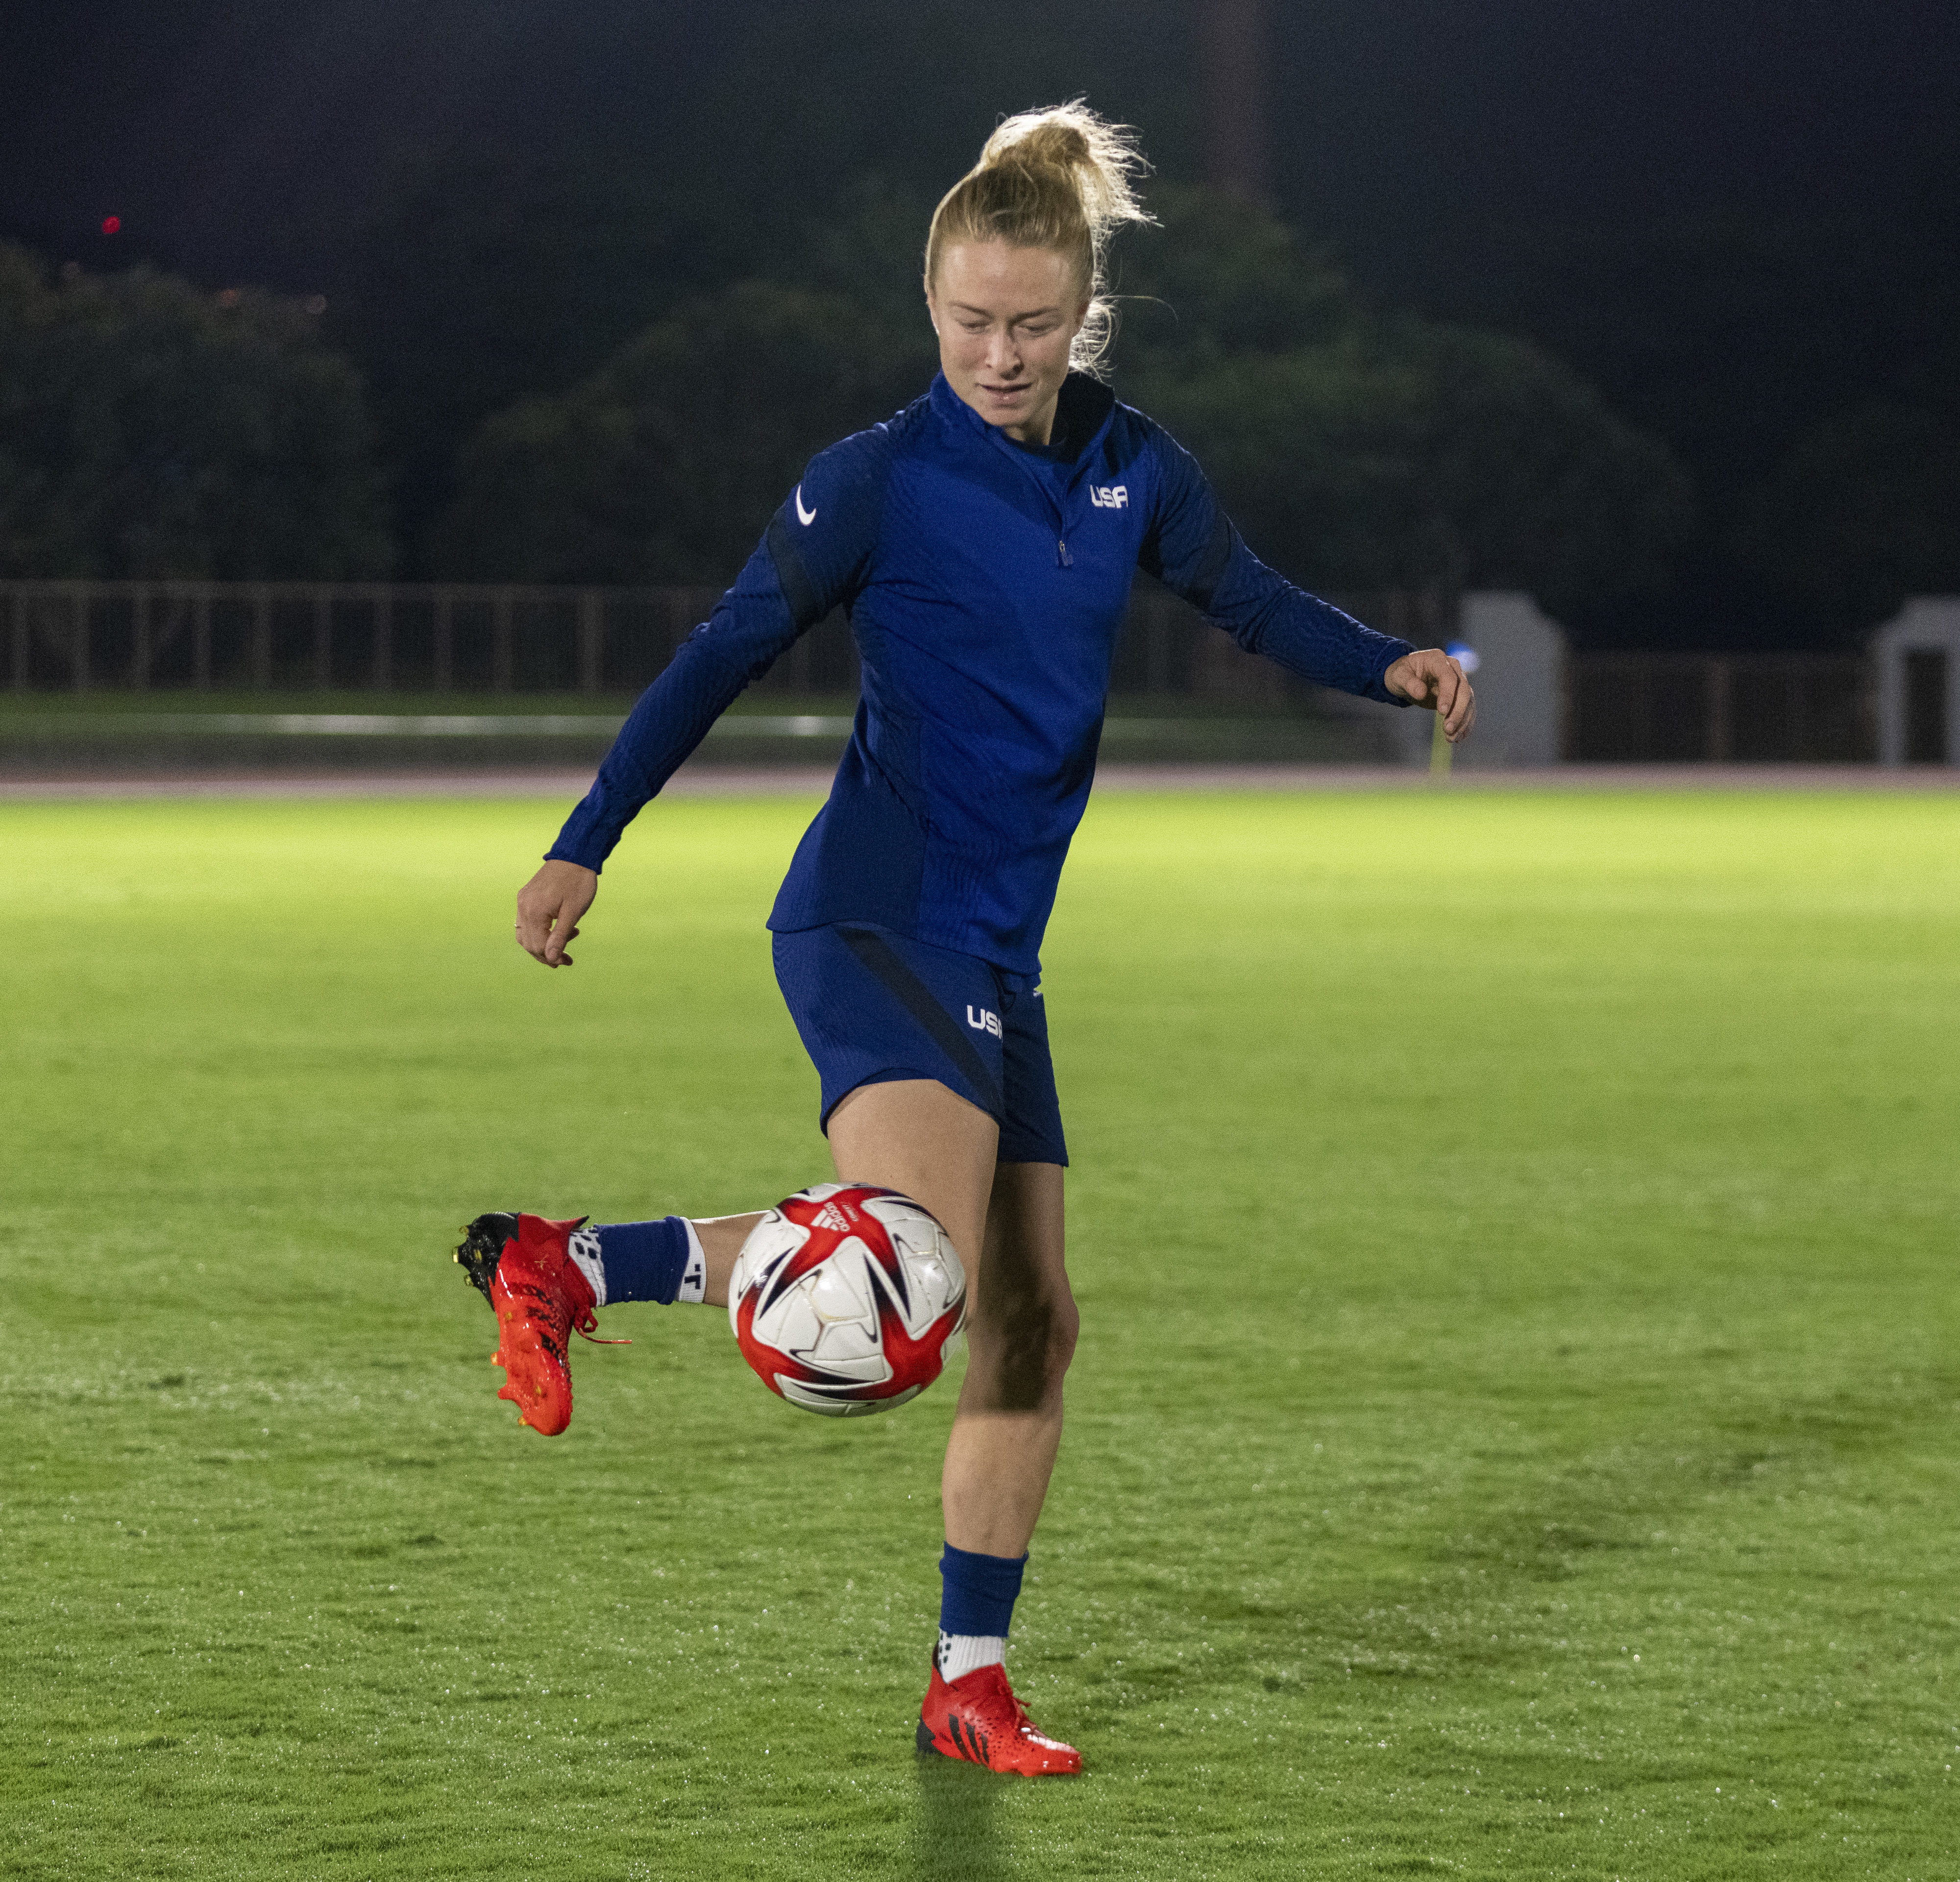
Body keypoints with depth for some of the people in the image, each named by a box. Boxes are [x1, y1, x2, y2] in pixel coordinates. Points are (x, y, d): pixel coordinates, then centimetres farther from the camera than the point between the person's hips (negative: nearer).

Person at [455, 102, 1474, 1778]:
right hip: (872, 917, -7)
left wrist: (1389, 668, 0)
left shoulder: (1132, 472, 8)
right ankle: (568, 1268, -13)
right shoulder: (884, 479, -7)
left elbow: (1254, 603, 20)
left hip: (999, 949, 7)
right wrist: (584, 849, -5)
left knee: (1032, 1318, 6)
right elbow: (727, 653, -3)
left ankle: (970, 1684, 15)